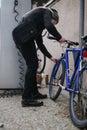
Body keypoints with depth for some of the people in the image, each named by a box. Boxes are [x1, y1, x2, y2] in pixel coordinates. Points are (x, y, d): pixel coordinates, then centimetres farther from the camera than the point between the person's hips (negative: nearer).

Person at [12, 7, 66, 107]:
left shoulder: (39, 24, 32)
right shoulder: (47, 11, 8)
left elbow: (40, 44, 32)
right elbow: (49, 26, -14)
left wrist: (50, 57, 33)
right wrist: (59, 38, -1)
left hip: (21, 37, 10)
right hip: (23, 37, -10)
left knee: (33, 65, 16)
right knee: (32, 65, -9)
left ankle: (34, 93, 27)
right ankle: (26, 99, -6)